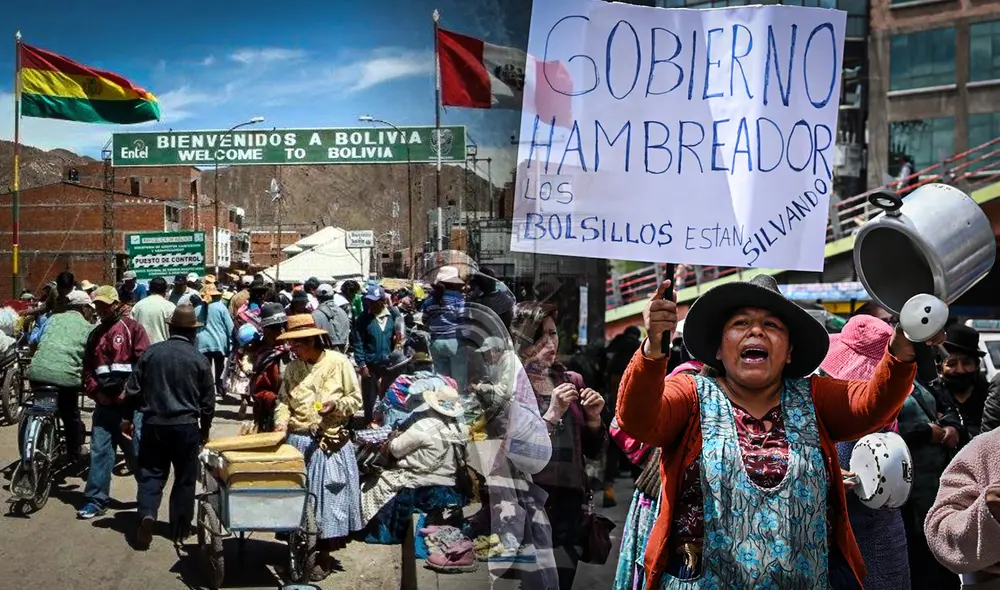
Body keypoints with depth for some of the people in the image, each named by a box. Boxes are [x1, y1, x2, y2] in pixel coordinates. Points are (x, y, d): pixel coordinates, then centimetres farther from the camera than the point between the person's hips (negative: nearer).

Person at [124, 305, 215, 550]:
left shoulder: (151, 352, 0)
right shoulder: (199, 359, -5)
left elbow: (134, 389, 4)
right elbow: (208, 401, 0)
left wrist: (127, 417, 17)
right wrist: (205, 429, 15)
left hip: (153, 424, 1)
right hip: (186, 426, -1)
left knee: (151, 474, 9)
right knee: (185, 478, 11)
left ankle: (147, 513, -15)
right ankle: (179, 530, 17)